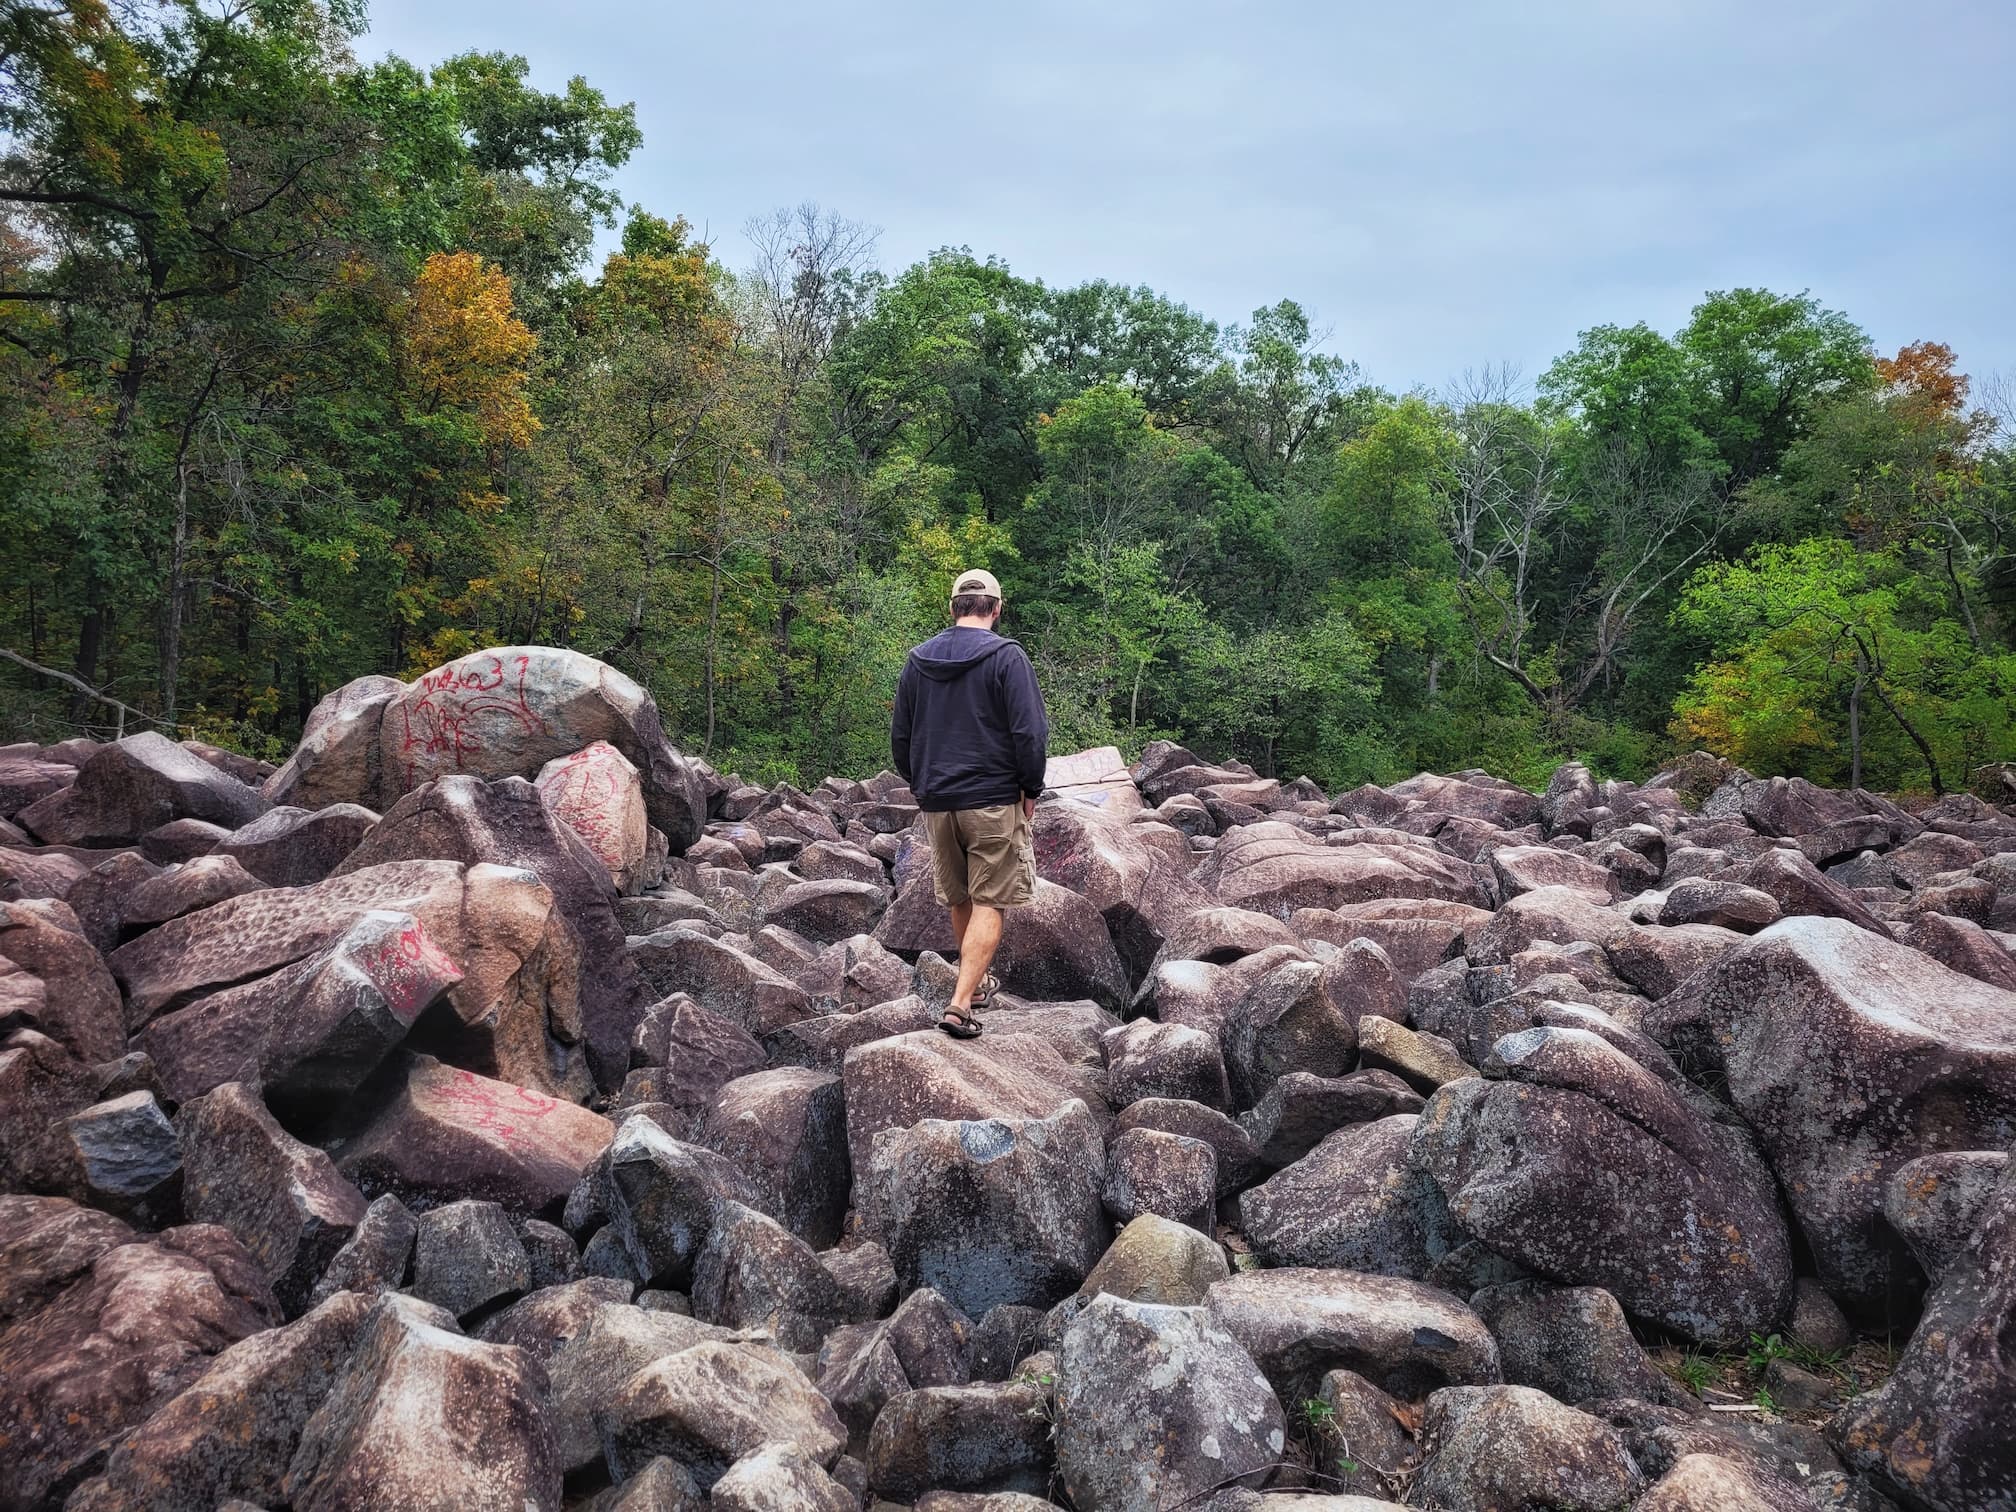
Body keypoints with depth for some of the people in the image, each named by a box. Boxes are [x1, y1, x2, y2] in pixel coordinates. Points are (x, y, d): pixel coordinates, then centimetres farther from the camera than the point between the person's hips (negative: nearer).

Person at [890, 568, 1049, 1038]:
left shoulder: (918, 660, 7)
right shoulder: (1006, 657, -8)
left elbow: (900, 735, 12)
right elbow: (1029, 732, -13)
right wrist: (1031, 790, -1)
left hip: (936, 801, 5)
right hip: (994, 801, -5)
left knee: (959, 900, 19)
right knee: (989, 904, -1)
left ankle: (977, 981, 36)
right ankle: (961, 1004, -10)